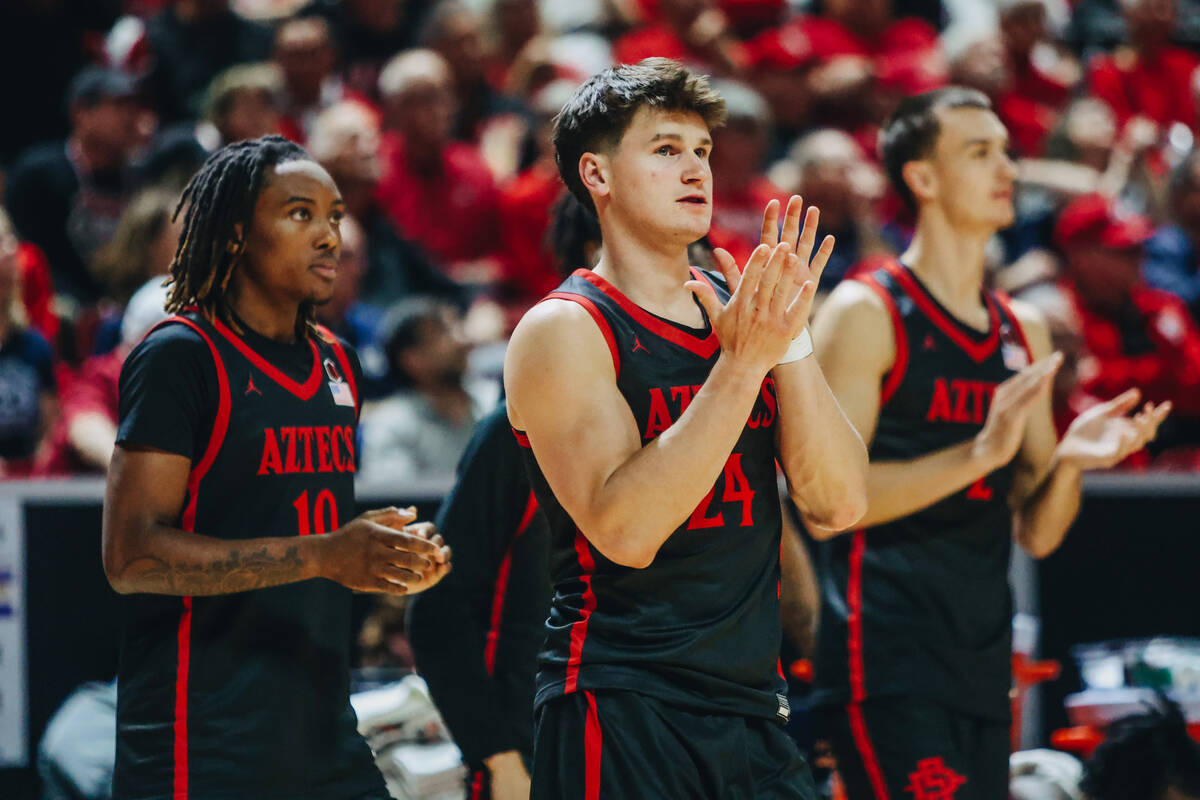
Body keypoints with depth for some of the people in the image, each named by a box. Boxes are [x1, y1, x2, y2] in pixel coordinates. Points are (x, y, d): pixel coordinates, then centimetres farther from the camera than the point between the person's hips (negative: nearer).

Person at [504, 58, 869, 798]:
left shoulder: (736, 309, 9)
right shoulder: (564, 331, -7)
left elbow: (838, 504, 1)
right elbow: (624, 532, -21)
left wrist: (790, 338, -10)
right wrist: (742, 362, -23)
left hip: (752, 706, 6)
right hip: (618, 715, -6)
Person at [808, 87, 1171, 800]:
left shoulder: (1024, 333, 16)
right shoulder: (867, 313, -5)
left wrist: (1069, 461, -4)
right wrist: (979, 455, -22)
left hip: (984, 661, 7)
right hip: (888, 662, -7)